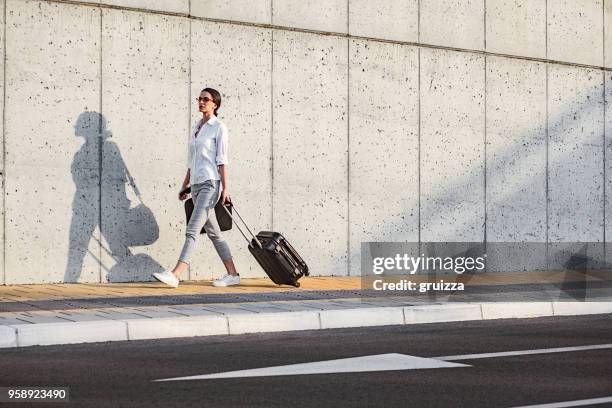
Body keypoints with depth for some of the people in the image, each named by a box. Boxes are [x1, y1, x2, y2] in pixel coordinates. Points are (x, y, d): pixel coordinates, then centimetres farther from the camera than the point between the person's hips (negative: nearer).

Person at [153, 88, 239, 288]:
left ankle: (175, 275, -20)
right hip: (197, 185, 8)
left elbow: (222, 160, -9)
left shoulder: (219, 127, -4)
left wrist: (225, 189, -14)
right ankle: (232, 274, 16)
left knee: (192, 230, -14)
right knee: (213, 232, 10)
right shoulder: (196, 127, 17)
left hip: (210, 183, -8)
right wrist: (184, 186, 22)